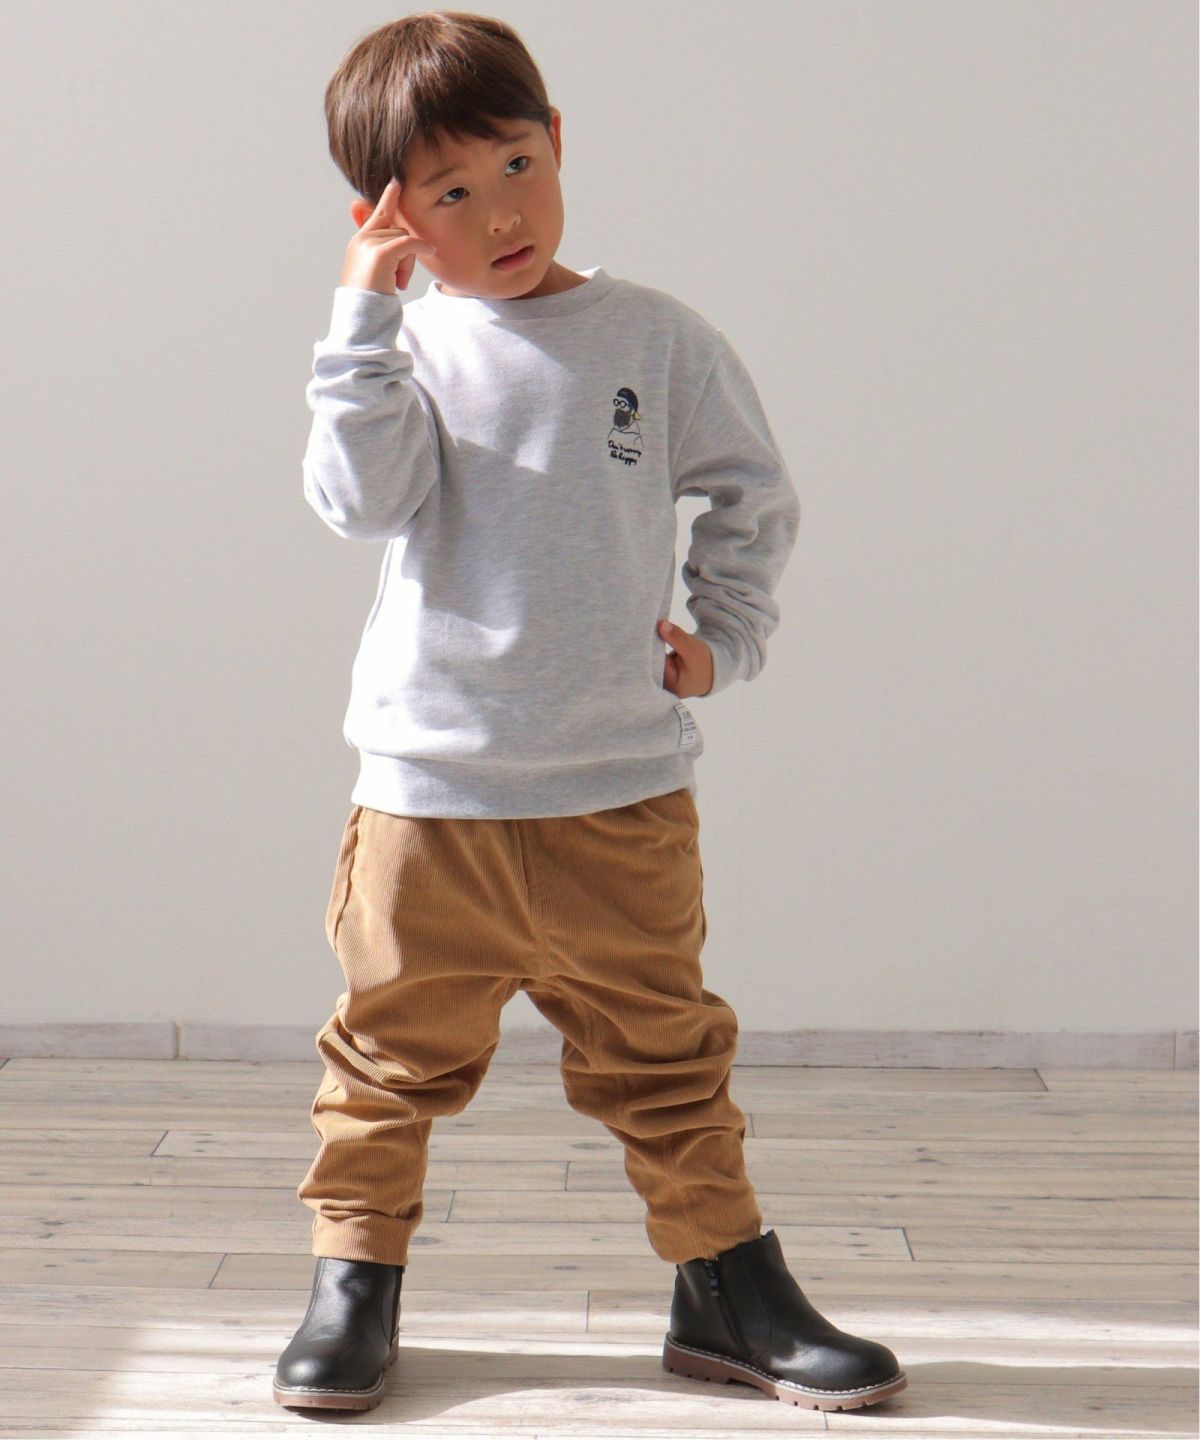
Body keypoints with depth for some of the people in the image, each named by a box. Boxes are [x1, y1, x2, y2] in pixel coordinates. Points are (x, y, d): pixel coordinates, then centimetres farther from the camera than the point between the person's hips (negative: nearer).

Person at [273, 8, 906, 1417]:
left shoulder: (657, 337, 3)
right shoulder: (403, 347, 1)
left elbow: (755, 496, 12)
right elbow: (364, 497, -15)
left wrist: (720, 638, 2)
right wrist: (367, 313, -18)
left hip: (624, 788, 0)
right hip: (427, 785, 0)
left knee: (664, 1053, 10)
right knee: (391, 1052, 10)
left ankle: (726, 1281, 24)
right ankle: (353, 1277, 27)